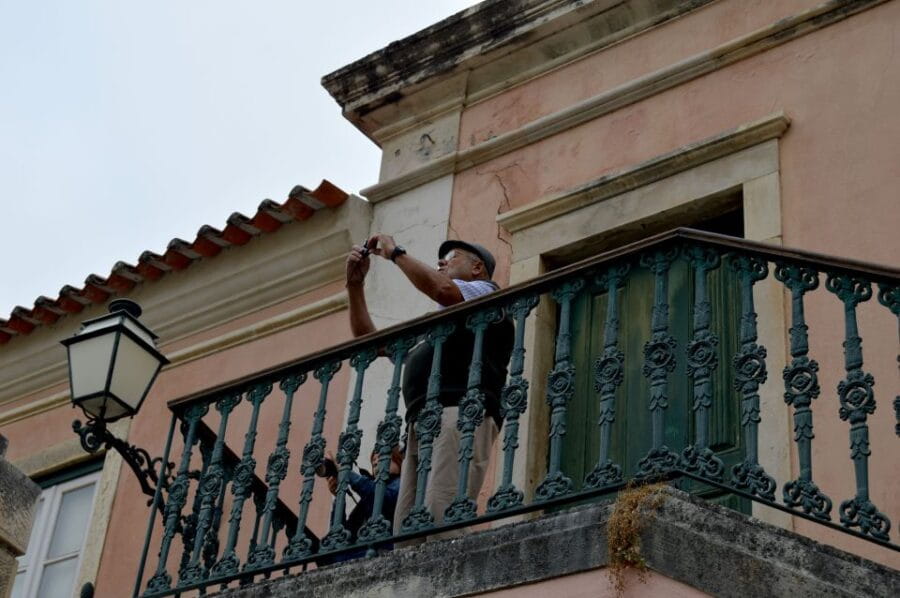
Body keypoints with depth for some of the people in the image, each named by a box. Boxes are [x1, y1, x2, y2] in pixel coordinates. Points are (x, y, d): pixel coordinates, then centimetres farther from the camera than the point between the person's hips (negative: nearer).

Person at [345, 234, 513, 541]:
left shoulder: (486, 292, 16)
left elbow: (442, 289, -7)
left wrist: (395, 252, 5)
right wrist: (355, 285, 26)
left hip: (460, 414, -8)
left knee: (441, 523, -24)